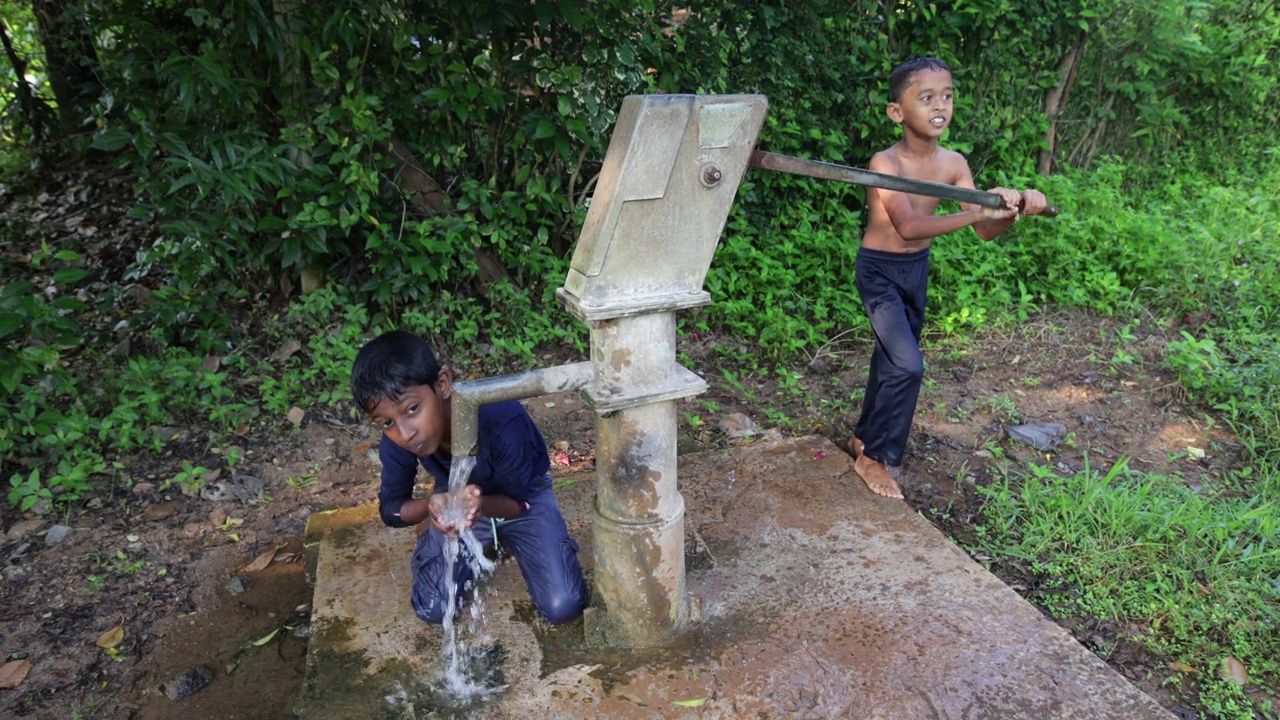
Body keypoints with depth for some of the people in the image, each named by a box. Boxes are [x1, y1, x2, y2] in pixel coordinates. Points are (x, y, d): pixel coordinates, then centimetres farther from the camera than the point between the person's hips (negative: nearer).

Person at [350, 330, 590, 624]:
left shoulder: (503, 420, -39)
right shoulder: (396, 442, -27)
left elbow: (516, 502, -24)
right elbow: (390, 509, -14)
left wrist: (482, 504, -48)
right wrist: (430, 505, -37)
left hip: (522, 497, -2)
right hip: (456, 499, 2)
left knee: (564, 608, -13)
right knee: (432, 609, -11)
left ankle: (501, 539, 15)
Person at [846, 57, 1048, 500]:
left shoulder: (953, 164, -6)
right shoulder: (885, 163, -23)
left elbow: (985, 231, -6)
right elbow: (909, 227, -36)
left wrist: (1016, 210, -26)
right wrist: (979, 210, -43)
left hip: (917, 269, 6)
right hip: (879, 269, -6)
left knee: (890, 359, 17)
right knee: (908, 366, -15)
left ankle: (865, 437, 38)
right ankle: (876, 457, 5)